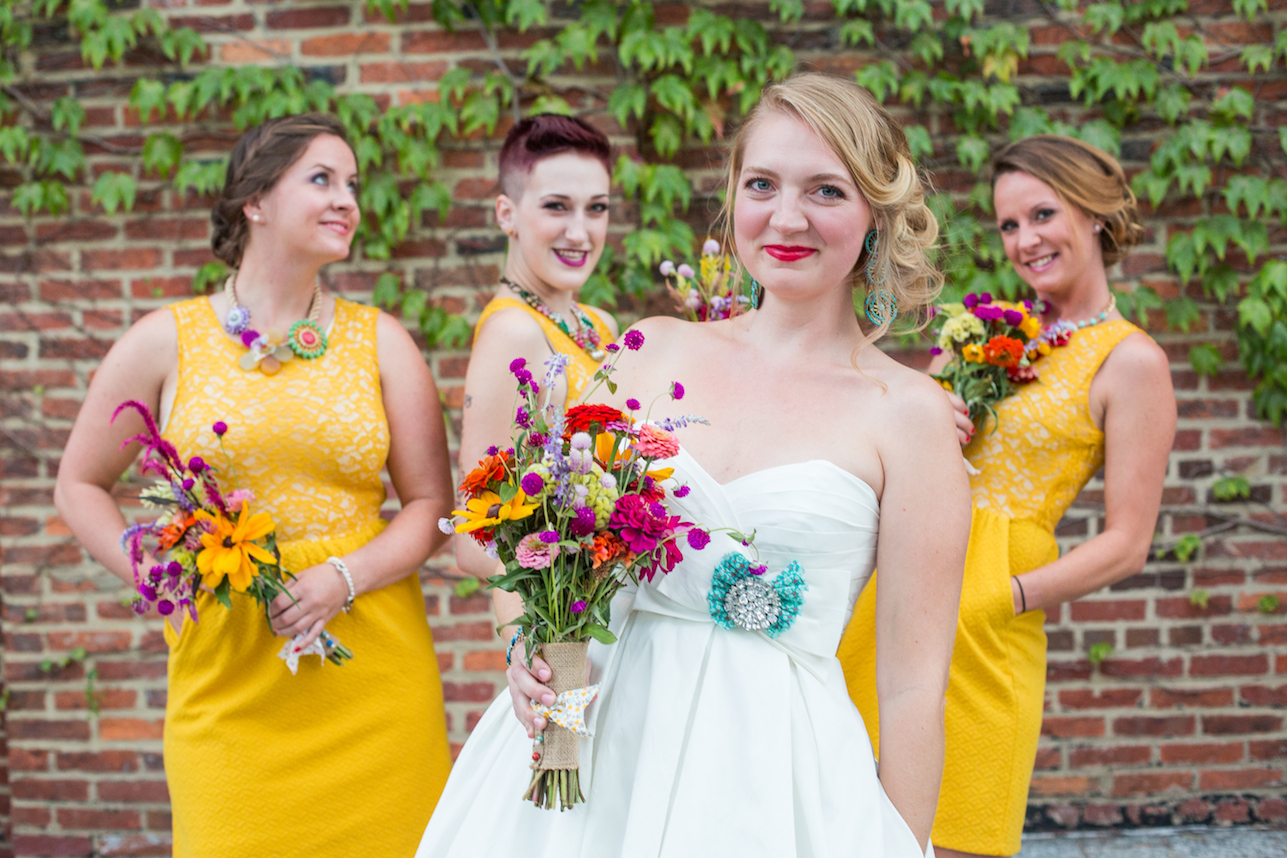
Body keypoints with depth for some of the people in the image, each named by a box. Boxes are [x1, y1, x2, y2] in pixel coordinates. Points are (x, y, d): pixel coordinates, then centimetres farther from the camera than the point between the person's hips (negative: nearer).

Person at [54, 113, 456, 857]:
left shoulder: (381, 342, 8)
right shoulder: (167, 341, 4)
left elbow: (432, 504, 5)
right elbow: (80, 487, 12)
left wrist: (345, 579, -11)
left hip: (373, 672, 1)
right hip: (228, 678, -1)